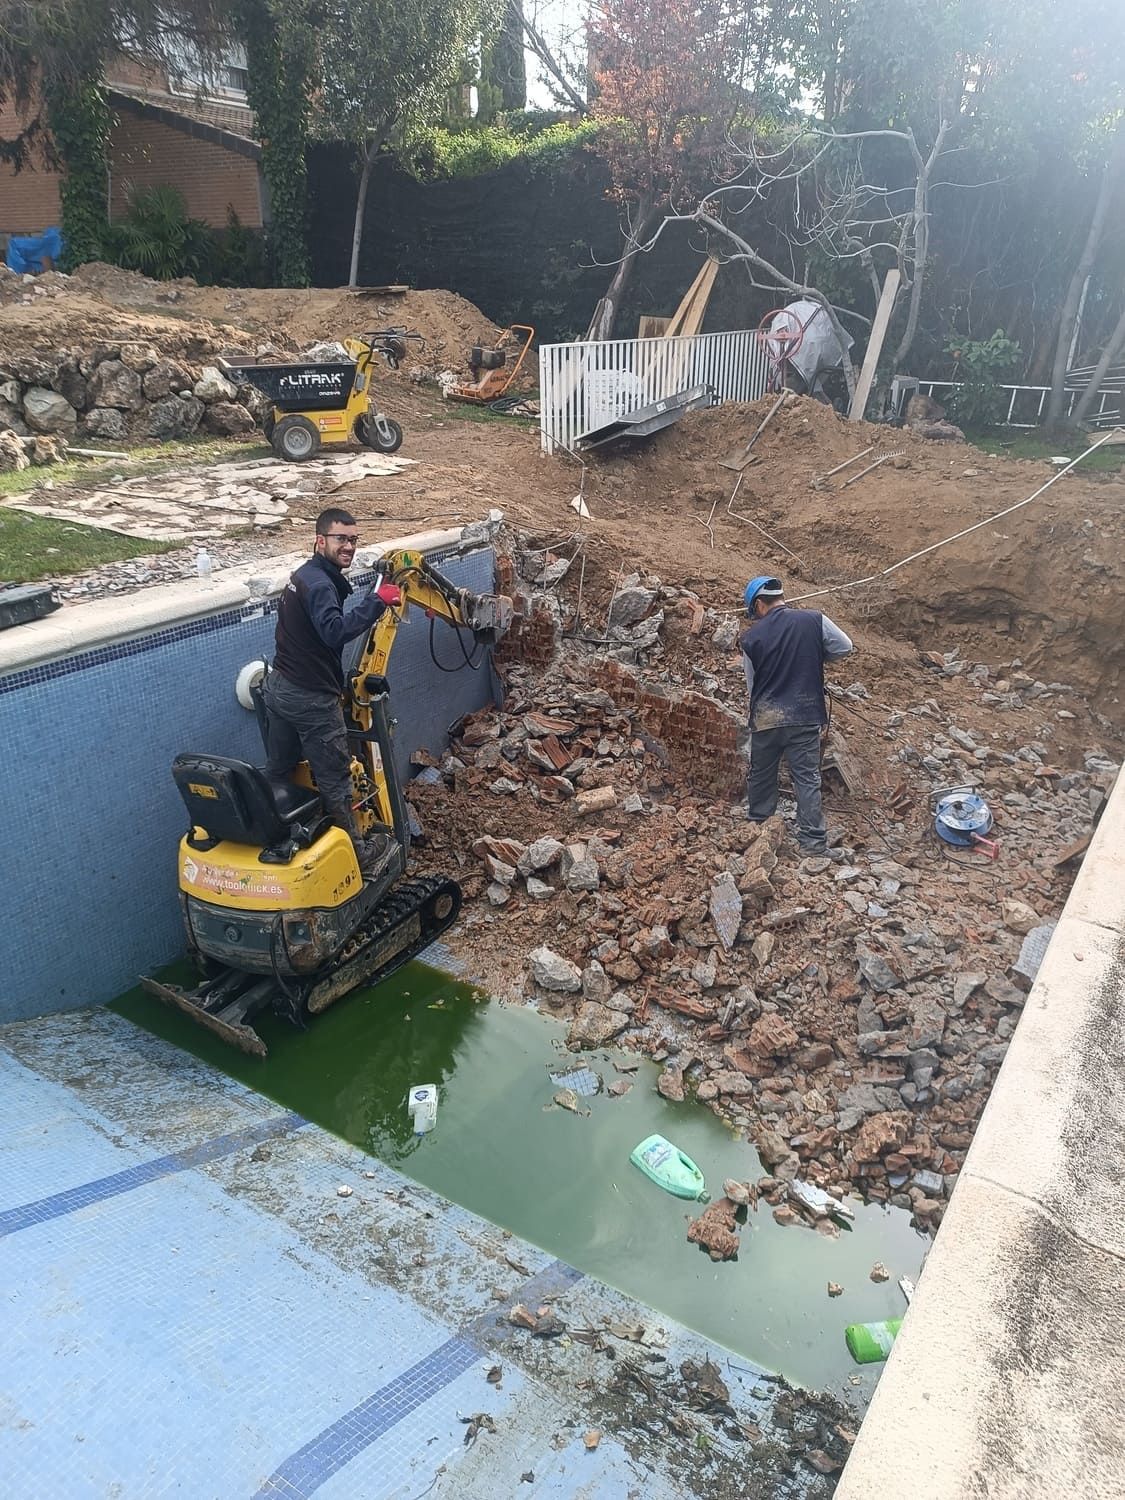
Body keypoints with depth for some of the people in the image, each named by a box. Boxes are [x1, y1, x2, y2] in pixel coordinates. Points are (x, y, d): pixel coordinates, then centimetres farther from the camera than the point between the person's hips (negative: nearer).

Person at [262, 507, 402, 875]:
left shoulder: (304, 575, 12)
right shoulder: (320, 585, -20)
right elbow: (335, 631, -38)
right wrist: (377, 601, -37)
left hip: (279, 688, 10)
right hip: (310, 699, -10)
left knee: (278, 774, 18)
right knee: (334, 780, 3)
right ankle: (356, 853, 15)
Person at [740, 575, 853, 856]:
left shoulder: (751, 637, -2)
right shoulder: (814, 620, -4)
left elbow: (752, 682, 5)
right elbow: (844, 647, 2)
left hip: (766, 718, 0)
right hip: (806, 716, 0)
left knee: (761, 775, 17)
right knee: (807, 778, 4)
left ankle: (757, 828, 32)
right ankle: (814, 842, 4)